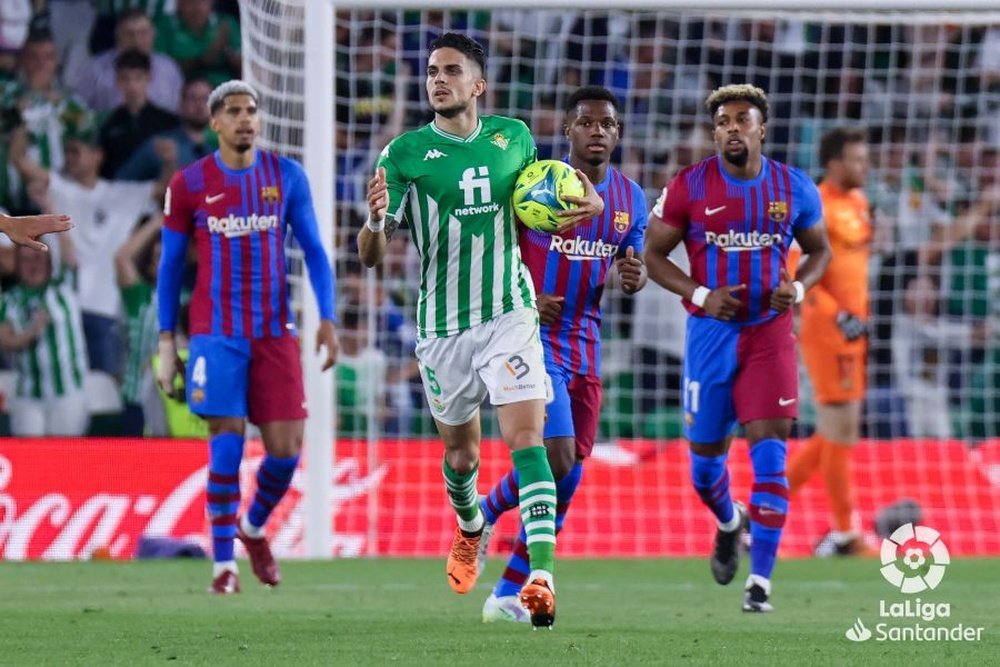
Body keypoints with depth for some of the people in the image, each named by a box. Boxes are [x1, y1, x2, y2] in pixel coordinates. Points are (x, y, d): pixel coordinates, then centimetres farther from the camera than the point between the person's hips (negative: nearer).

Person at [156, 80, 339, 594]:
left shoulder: (287, 176, 5)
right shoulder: (188, 184, 1)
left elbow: (314, 252, 9)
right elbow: (170, 265, 7)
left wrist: (327, 319, -2)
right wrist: (166, 342, 4)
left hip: (275, 333, 2)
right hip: (216, 334, -2)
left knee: (285, 449, -1)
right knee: (227, 444, -8)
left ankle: (254, 527, 28)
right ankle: (223, 561, 4)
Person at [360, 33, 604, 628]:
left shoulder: (513, 136, 1)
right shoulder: (405, 153, -6)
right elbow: (371, 255, -8)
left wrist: (586, 199, 1)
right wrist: (376, 219, -31)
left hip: (509, 315, 0)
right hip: (443, 327, 0)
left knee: (526, 437, -17)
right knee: (461, 453, 14)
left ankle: (542, 576, -25)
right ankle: (470, 529, 48)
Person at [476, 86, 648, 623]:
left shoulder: (630, 198, 7)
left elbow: (633, 266, 19)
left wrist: (635, 276, -6)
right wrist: (521, 300, -18)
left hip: (584, 345, 6)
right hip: (532, 337, -6)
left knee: (568, 477, 3)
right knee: (556, 457, -19)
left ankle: (507, 595, 11)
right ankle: (485, 513, 11)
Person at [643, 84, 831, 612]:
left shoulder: (793, 188, 1)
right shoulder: (690, 187, -5)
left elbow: (819, 250, 14)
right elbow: (653, 254, 1)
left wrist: (798, 287, -7)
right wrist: (700, 295, -14)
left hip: (770, 331, 0)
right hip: (711, 331, 0)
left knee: (769, 455, -12)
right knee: (705, 458, 8)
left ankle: (760, 580, -10)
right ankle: (729, 523, 44)